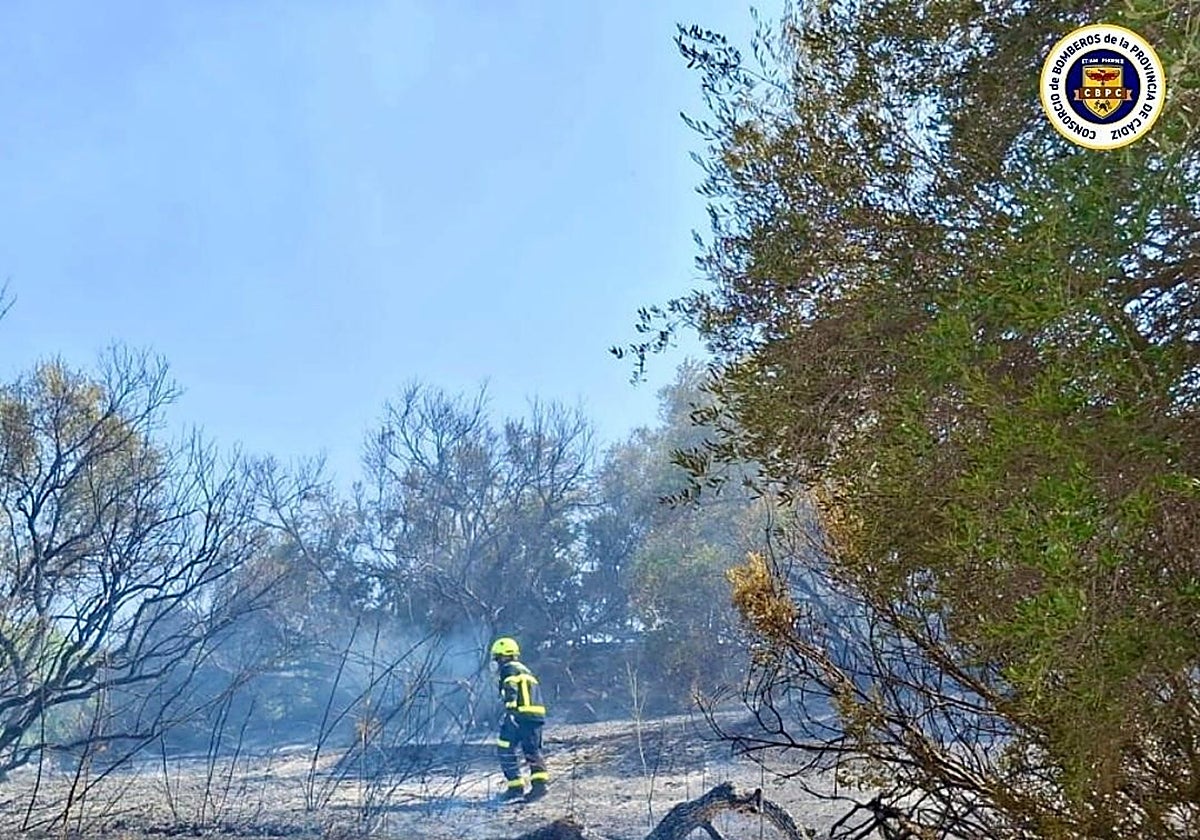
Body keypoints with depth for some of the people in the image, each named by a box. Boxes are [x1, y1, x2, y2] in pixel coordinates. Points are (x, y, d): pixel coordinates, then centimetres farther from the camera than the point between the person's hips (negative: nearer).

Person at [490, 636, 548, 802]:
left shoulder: (509, 669, 4)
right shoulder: (526, 671, 29)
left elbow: (511, 689, -15)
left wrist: (509, 710, -25)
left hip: (521, 715, -8)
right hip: (537, 714, 8)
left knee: (506, 750, 1)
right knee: (533, 751, 10)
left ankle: (515, 787, -1)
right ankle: (540, 781, -6)